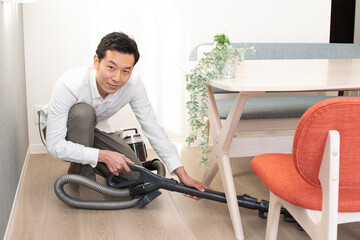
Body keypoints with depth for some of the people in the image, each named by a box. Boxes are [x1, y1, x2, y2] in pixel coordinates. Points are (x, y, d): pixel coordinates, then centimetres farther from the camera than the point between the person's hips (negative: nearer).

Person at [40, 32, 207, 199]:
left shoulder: (133, 83, -26)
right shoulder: (68, 85, -37)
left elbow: (152, 128, -19)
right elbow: (54, 145, -34)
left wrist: (182, 174, -23)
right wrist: (103, 155, -40)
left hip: (93, 129, 4)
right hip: (61, 131, -3)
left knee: (136, 175, -12)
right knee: (83, 111, -37)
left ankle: (90, 163, 15)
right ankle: (81, 170, -13)